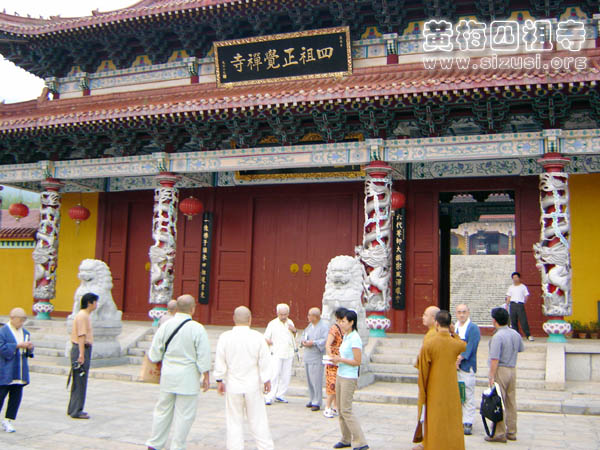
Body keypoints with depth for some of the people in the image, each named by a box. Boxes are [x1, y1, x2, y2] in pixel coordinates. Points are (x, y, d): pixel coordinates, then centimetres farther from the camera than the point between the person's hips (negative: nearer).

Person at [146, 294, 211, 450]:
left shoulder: (165, 326, -1)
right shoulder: (197, 329, -12)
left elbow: (154, 355, 4)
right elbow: (203, 357, -10)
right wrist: (206, 377, 0)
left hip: (167, 375, 4)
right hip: (188, 378, -4)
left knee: (162, 411, 16)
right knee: (184, 415, 6)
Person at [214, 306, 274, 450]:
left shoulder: (225, 337, -6)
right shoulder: (257, 337, -7)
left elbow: (220, 362, -1)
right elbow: (264, 362, -3)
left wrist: (219, 380, 9)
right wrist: (266, 380, 7)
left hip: (233, 386, 0)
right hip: (253, 386, 0)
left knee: (234, 422, 8)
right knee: (258, 420, 8)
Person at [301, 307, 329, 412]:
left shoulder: (323, 327, -12)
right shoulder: (310, 325, 14)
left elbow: (326, 340, -22)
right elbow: (304, 334, 22)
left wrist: (313, 343, -21)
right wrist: (303, 341, 1)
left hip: (316, 359, -8)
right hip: (307, 358, 8)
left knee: (316, 381, -6)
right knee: (309, 380, 13)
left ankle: (317, 402, 1)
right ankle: (312, 400, 23)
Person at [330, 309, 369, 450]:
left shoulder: (355, 338, -16)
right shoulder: (346, 336, 11)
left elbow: (357, 362, -18)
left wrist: (340, 359, -18)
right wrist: (336, 360, 4)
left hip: (349, 378, -9)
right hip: (340, 376, 9)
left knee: (346, 410, -8)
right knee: (340, 409, 12)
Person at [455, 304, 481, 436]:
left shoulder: (473, 328, -3)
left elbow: (470, 347, -12)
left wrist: (460, 358, -16)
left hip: (467, 367, -5)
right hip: (453, 366, 5)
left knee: (468, 396, -3)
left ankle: (468, 423, 2)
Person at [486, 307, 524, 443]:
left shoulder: (497, 336, -19)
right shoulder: (516, 334, 5)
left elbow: (495, 359, -22)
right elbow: (521, 349, 21)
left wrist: (491, 376, -19)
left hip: (500, 371, -8)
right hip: (513, 369, 8)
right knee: (511, 402, 14)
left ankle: (499, 434, 3)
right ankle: (511, 432, 22)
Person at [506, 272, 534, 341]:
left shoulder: (523, 286, 7)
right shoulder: (511, 287, 15)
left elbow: (526, 296, 7)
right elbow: (508, 297, 14)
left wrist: (524, 302, -4)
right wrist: (507, 305, 7)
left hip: (520, 304, -3)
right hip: (512, 304, 3)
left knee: (523, 320, -10)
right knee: (513, 321, 2)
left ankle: (529, 335, -7)